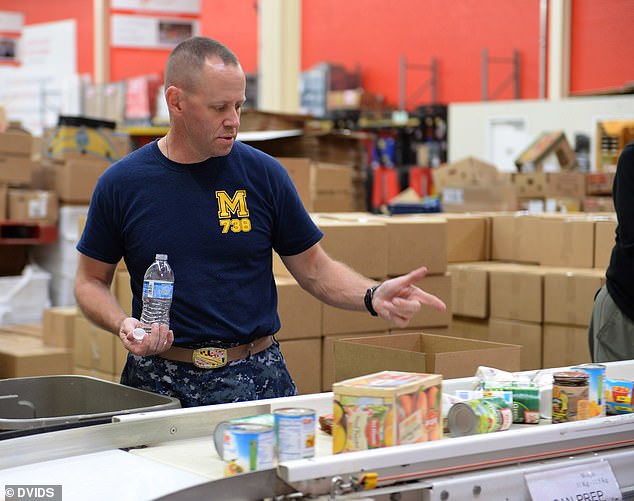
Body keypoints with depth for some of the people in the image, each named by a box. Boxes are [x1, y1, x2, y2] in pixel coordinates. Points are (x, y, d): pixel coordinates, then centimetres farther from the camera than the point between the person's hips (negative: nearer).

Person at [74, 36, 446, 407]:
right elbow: (91, 281, 10)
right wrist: (122, 324, -10)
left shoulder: (263, 174, 1)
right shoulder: (120, 184, 0)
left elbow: (315, 269, 6)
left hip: (258, 376, 1)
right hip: (161, 381, 0)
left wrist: (374, 296, -11)